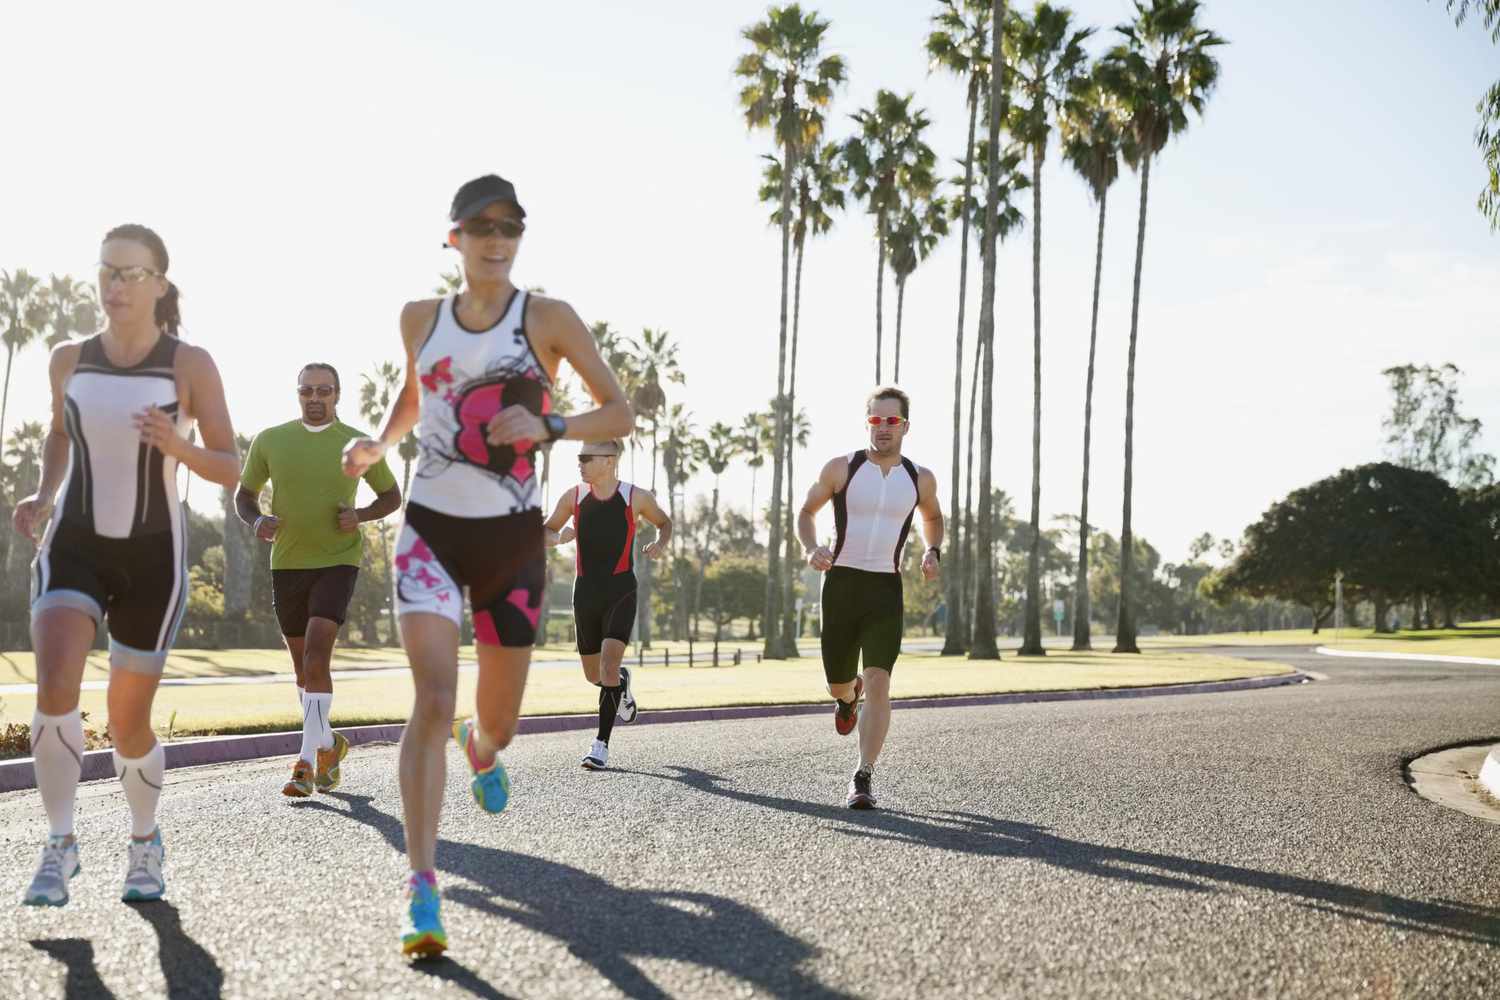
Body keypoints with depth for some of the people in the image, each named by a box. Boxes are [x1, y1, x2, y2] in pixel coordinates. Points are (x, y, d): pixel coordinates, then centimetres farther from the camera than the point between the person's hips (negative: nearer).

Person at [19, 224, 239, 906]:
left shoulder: (191, 364, -9)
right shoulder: (69, 360, 0)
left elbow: (230, 470, -7)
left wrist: (175, 445, -27)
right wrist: (42, 499, 2)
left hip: (153, 555, -2)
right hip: (74, 547, 2)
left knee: (128, 724, 4)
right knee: (54, 687, -23)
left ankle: (144, 839, 33)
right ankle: (59, 847, -7)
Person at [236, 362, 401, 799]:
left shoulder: (358, 445, -1)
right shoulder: (270, 440, 3)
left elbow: (392, 495, 11)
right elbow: (244, 495, 12)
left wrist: (360, 515, -10)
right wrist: (257, 521, -10)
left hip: (337, 562, -3)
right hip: (287, 564, 3)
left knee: (316, 656, -18)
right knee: (304, 665, 12)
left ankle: (307, 762, -17)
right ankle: (328, 745, 32)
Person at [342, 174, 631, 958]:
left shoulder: (549, 319, -4)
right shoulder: (420, 319, 3)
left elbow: (621, 413, -4)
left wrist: (547, 426, -21)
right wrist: (379, 444, 2)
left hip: (513, 537, 0)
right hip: (431, 528, 0)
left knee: (498, 721, 11)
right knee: (432, 700, -18)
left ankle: (481, 749, 52)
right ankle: (421, 890, -19)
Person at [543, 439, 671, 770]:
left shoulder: (636, 497, -3)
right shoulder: (574, 497, 1)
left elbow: (665, 522, 15)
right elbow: (545, 534, 12)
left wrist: (660, 544, -7)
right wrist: (560, 536, -11)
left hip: (621, 592, -3)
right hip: (585, 593, 3)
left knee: (609, 663, -20)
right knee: (594, 674, 12)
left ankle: (601, 744, -14)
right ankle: (622, 683, 49)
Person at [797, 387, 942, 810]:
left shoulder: (920, 479, 4)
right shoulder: (841, 469, -1)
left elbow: (932, 517, 24)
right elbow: (807, 511, 9)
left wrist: (932, 552, 4)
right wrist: (811, 548, -11)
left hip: (886, 589, 0)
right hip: (841, 582, 0)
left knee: (878, 683, -16)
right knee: (838, 684, 9)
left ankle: (864, 777, -11)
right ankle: (848, 696, 49)